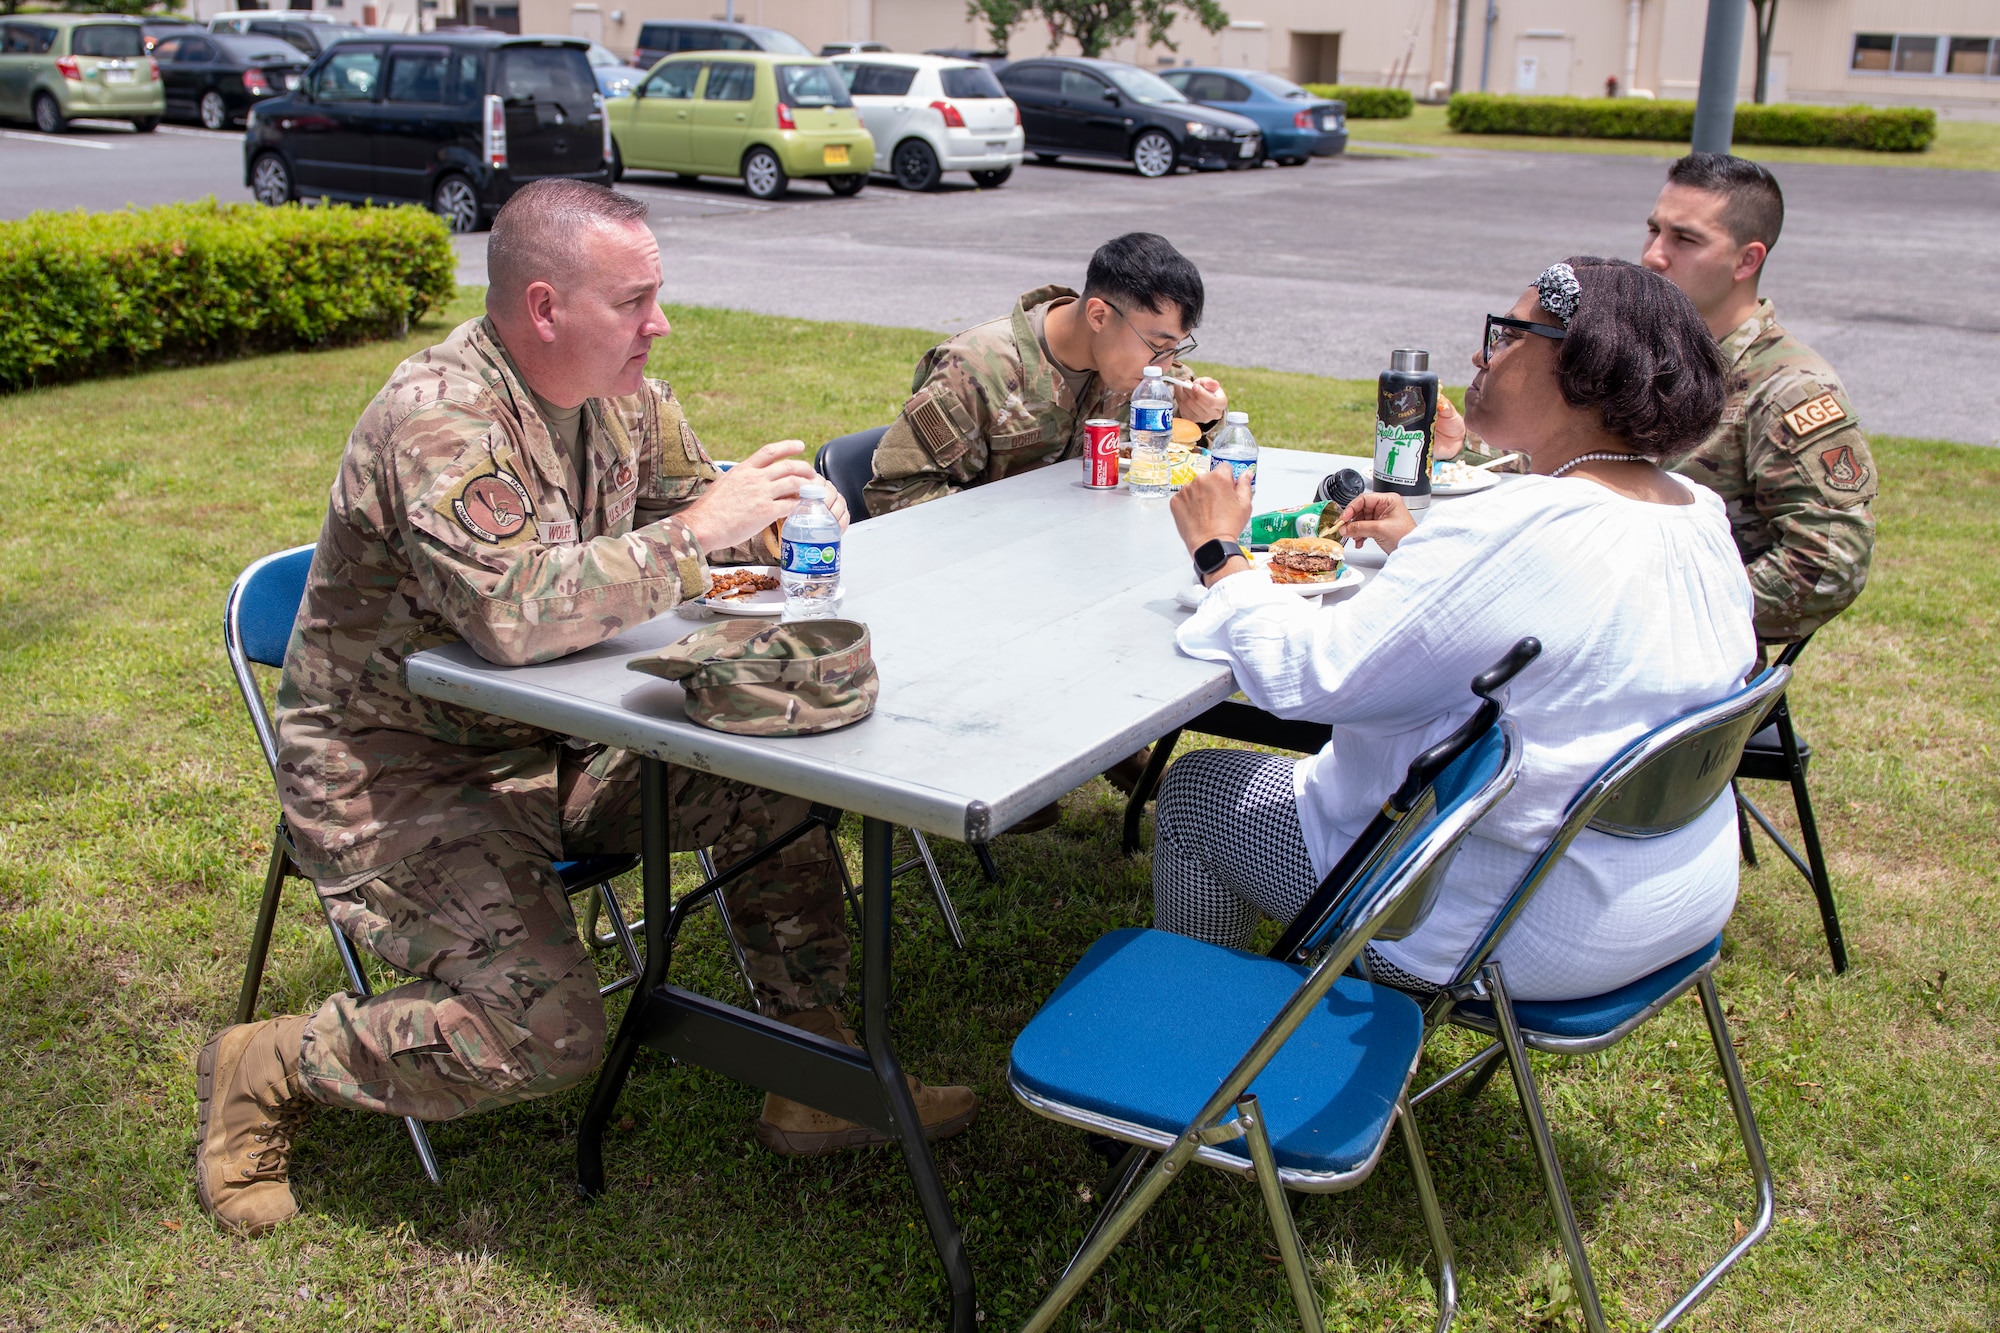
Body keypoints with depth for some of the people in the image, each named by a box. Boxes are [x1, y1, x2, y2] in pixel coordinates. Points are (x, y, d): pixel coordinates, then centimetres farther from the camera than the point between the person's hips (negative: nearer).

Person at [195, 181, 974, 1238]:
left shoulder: (620, 390, 1)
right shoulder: (439, 419, -26)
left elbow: (689, 498, 16)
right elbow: (515, 612, -39)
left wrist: (769, 515, -8)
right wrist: (695, 533, -32)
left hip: (559, 740, 8)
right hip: (402, 772, -8)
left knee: (776, 784, -7)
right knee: (547, 1034, -20)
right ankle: (262, 1070, 4)